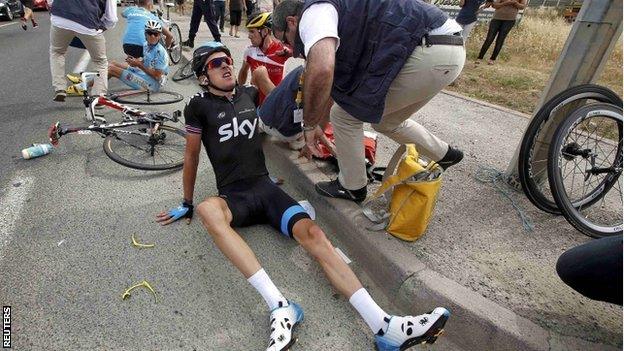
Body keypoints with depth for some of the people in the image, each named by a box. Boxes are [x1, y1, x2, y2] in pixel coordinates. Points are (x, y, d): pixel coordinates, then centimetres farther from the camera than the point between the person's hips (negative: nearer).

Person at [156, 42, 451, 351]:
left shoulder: (249, 94, 15)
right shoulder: (199, 106, 5)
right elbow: (191, 157, 9)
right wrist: (186, 205, 14)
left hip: (265, 187, 3)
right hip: (234, 195, -2)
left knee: (312, 232, -23)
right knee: (207, 210, -39)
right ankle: (280, 308, -43)